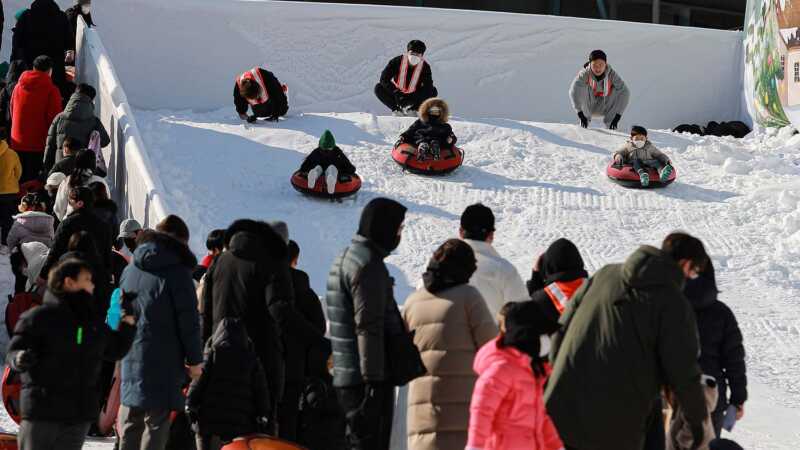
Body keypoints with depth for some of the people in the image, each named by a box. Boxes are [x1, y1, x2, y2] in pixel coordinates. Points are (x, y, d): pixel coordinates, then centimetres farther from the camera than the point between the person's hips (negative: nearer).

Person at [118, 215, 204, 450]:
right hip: (164, 360, -6)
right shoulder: (177, 272, -9)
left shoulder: (130, 270, 11)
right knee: (157, 422, -3)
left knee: (130, 422, 13)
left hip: (130, 358, 6)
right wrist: (195, 359, -3)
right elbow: (188, 319, -10)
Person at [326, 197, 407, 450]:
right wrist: (374, 381, -21)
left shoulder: (344, 258, 18)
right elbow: (368, 327, -20)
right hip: (365, 379, -10)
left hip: (344, 377, 10)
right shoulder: (368, 265, -15)